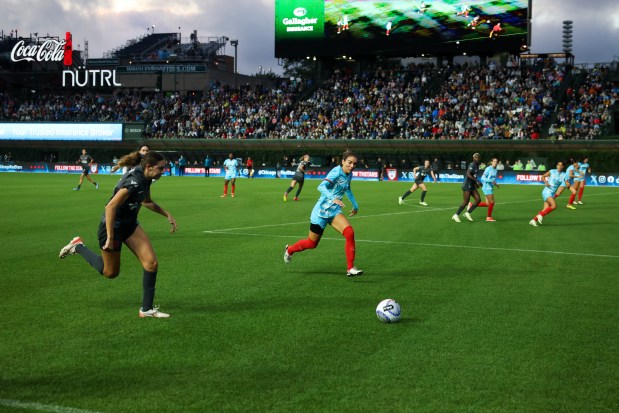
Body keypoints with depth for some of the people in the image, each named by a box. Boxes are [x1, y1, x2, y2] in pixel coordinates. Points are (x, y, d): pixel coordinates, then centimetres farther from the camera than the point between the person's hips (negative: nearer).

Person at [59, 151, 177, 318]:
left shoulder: (145, 177, -1)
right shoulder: (134, 181, -30)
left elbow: (147, 201, 20)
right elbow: (110, 207, -33)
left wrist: (167, 214, 14)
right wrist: (110, 238, -31)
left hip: (129, 224, 8)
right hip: (113, 226, -8)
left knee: (151, 263, -6)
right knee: (110, 272, 10)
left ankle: (147, 309, 4)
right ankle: (78, 247, 29)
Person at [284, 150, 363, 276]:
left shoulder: (349, 175, 4)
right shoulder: (337, 172, -20)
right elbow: (321, 187, -35)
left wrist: (355, 205, 32)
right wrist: (333, 198, -50)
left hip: (335, 211, 6)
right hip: (321, 211, -6)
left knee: (349, 233, -21)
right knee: (312, 243, 9)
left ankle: (351, 268, -16)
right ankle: (289, 250, 41)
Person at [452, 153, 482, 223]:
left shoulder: (477, 166, 11)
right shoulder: (472, 165, -15)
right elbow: (468, 174, -28)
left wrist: (475, 184, 16)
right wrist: (476, 181, -30)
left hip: (472, 186, 9)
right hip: (467, 185, -9)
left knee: (478, 199, -1)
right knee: (466, 202, -8)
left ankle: (468, 213, 7)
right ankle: (456, 215, 5)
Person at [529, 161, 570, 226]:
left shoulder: (564, 175, 3)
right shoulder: (552, 172, -4)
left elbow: (567, 184, -5)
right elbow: (543, 176, 8)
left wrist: (568, 184, -28)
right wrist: (546, 182, -10)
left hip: (552, 194, 5)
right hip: (547, 191, -5)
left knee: (546, 210, -2)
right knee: (554, 205, -25)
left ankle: (534, 220, 9)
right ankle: (541, 215, -10)